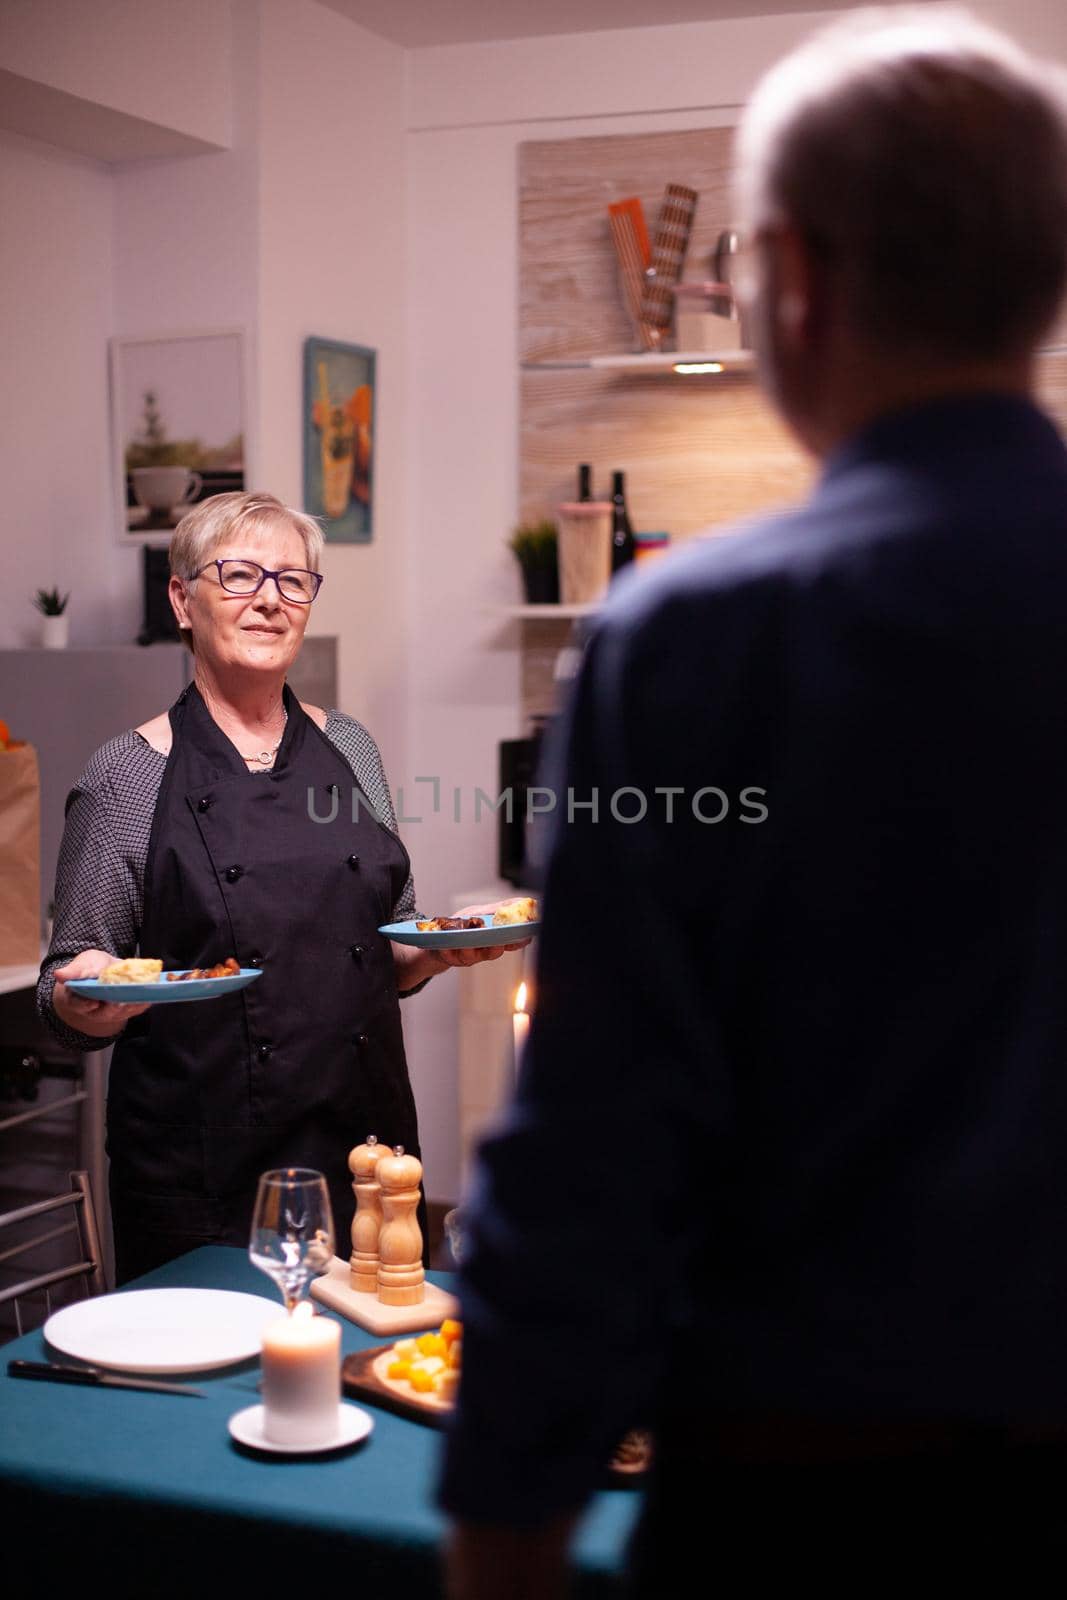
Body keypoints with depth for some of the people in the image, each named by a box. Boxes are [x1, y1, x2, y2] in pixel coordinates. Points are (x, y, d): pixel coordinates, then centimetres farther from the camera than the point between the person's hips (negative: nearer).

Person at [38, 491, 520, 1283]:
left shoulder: (350, 749, 8)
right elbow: (66, 990, 0)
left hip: (367, 1142, 3)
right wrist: (84, 999, -20)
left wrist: (437, 953, -3)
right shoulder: (128, 775, -3)